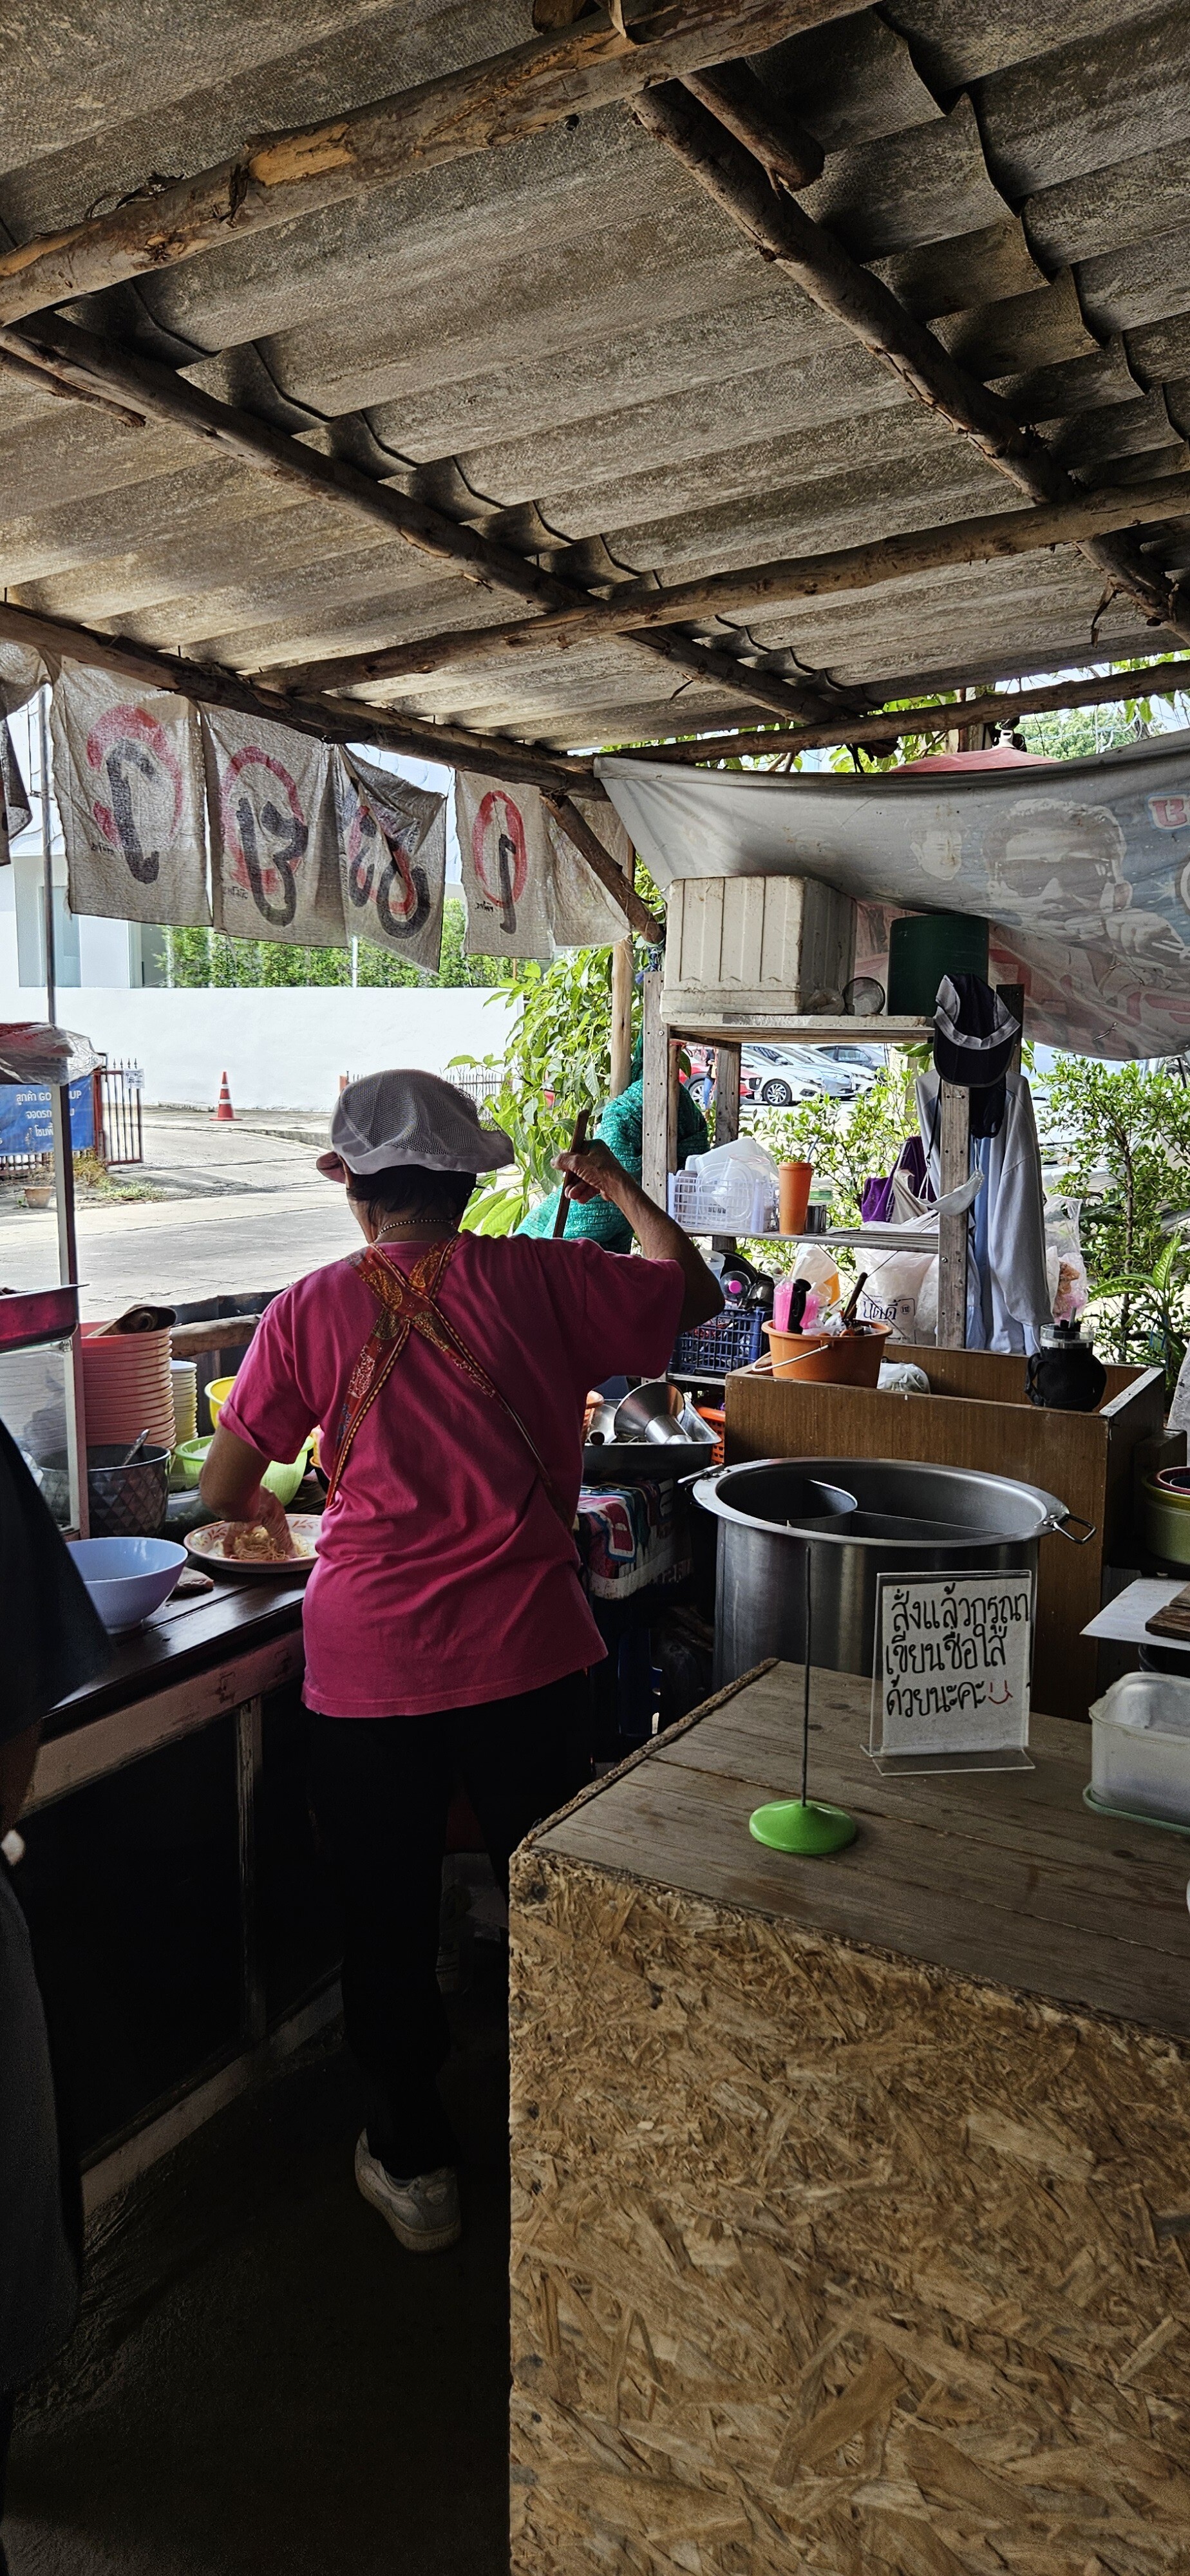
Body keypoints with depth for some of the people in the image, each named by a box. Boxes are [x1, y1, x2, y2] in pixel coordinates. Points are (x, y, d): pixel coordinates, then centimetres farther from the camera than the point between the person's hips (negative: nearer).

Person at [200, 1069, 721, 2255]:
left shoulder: (314, 1309, -6)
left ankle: (412, 2166, 33)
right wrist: (617, 1187, 20)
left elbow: (223, 1487, 1)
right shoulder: (537, 1280, -6)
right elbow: (694, 1293, 8)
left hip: (370, 1667, -1)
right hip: (528, 1655, 1)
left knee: (387, 1923, 17)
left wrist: (259, 1510, 24)